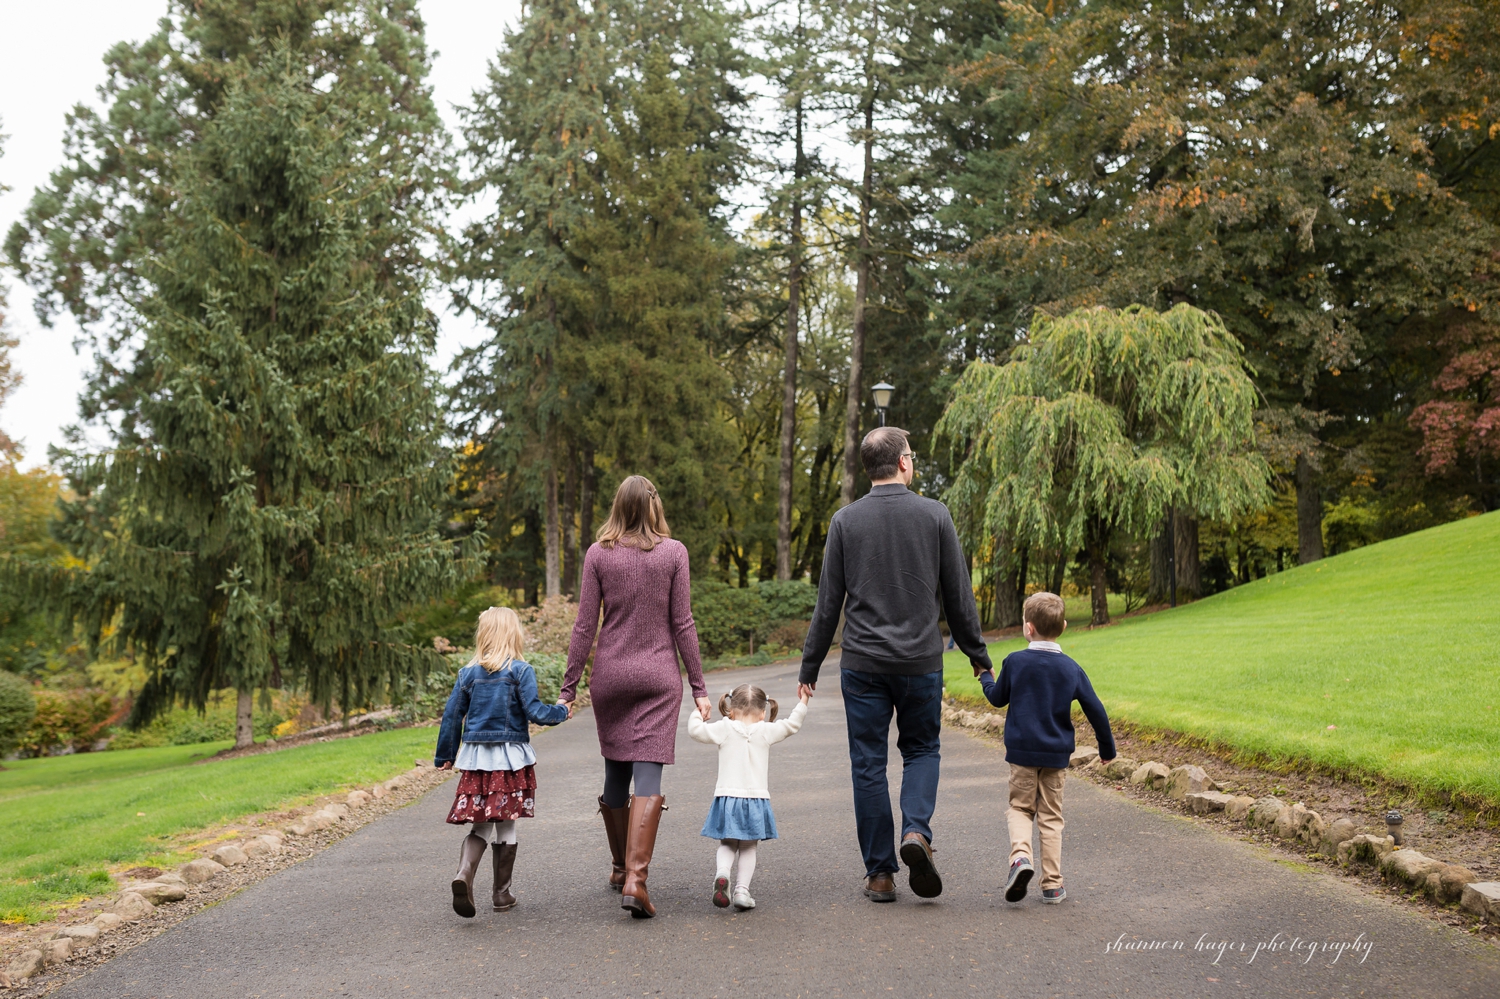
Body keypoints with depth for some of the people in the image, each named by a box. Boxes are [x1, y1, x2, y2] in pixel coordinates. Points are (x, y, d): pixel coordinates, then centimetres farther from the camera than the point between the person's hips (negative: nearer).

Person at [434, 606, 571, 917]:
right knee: (506, 826, 8)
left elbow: (452, 715, 7)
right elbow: (534, 711, -12)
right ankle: (502, 893, 15)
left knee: (480, 826, 10)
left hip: (476, 758, 3)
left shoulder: (468, 673, 4)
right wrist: (561, 713, 7)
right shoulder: (521, 670, -7)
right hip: (510, 758, -3)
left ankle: (464, 874, -16)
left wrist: (445, 755, 17)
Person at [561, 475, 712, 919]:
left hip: (609, 675, 2)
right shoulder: (673, 552, -2)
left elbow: (585, 626, -2)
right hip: (659, 676, -2)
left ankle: (620, 867, 29)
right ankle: (635, 878, -15)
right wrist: (698, 686, 2)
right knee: (648, 777, -5)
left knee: (615, 773, 15)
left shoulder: (598, 554, 0)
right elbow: (682, 624, -3)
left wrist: (568, 687, 4)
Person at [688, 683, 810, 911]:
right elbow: (791, 725, 11)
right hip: (756, 799, 0)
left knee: (727, 845, 14)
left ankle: (722, 873, -14)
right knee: (748, 848, 13)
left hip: (727, 798, 0)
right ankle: (742, 889, 1)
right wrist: (802, 704, 25)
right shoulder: (766, 731, 2)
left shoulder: (724, 729, 0)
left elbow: (696, 730, 4)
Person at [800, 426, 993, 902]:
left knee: (868, 764, 7)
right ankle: (916, 831, -6)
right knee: (922, 749, 18)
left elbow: (828, 602, 0)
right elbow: (959, 595, 2)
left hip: (862, 664, 0)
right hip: (921, 661, 0)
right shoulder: (934, 514, -1)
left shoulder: (845, 520, -1)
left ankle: (880, 873, 10)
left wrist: (810, 666, 8)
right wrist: (978, 656, 12)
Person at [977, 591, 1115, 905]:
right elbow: (1095, 710, 1)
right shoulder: (1071, 668, -2)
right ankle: (1052, 885, 9)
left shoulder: (1014, 662, -7)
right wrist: (1107, 748, 14)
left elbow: (997, 698, 7)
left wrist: (985, 677, 28)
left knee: (1020, 807, 11)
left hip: (1022, 751, -1)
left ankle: (1020, 854, -17)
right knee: (1051, 817, 10)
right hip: (1057, 753, 2)